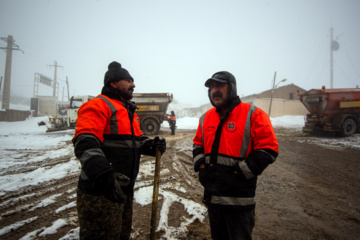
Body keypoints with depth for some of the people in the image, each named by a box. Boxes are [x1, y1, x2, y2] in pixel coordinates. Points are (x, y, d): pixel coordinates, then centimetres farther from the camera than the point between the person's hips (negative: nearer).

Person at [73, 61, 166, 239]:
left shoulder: (128, 110, 19)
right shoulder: (98, 105, -12)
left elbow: (137, 139, 22)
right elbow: (85, 143, -25)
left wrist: (152, 145, 0)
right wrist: (104, 175, -38)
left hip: (123, 190, 10)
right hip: (100, 193, -9)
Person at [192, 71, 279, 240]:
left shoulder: (252, 115, -9)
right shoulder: (206, 118, 9)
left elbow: (268, 150, -14)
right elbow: (198, 145, 20)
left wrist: (238, 173, -17)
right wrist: (200, 166, 2)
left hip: (239, 198, -5)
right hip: (211, 194, 6)